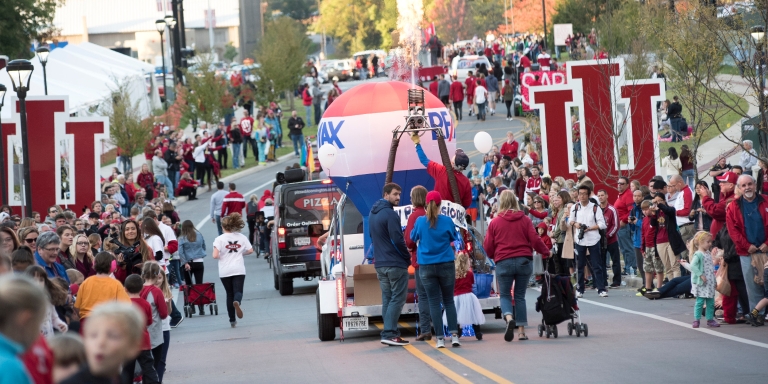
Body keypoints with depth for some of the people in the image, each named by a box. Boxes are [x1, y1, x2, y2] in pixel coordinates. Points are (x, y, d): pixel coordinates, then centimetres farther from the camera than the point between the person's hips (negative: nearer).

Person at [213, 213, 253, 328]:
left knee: (229, 294, 11)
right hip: (239, 270, 1)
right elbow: (250, 250, 5)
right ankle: (237, 302, -40)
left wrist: (220, 256, 7)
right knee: (238, 291, -2)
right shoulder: (241, 237, 3)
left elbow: (215, 256, -15)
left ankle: (232, 320, 12)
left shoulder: (219, 239, -6)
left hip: (225, 271, 0)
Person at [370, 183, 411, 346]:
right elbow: (398, 240, -17)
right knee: (397, 299, -5)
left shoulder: (373, 213, 12)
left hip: (380, 264, 8)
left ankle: (390, 333, 11)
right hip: (395, 264, -8)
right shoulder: (390, 214, -16)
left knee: (387, 299, 11)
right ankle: (389, 334, -10)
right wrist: (407, 258, -4)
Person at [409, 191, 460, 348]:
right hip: (446, 265, 0)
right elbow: (454, 239, 9)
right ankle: (454, 334, -3)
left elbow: (413, 238, 13)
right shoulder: (447, 221, -7)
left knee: (434, 302, 3)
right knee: (449, 300, 9)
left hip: (426, 266, 0)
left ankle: (440, 338, -2)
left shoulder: (420, 221, -5)